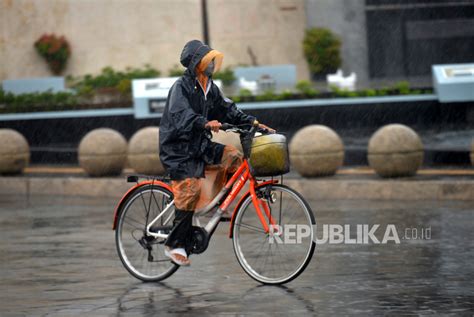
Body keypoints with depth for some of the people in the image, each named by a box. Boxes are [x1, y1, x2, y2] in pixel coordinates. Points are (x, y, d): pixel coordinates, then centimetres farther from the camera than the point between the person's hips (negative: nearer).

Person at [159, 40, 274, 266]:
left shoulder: (210, 88, 11)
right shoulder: (181, 86, -14)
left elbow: (228, 110, 9)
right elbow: (181, 115, -30)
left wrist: (253, 122, -5)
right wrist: (206, 123, -48)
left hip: (200, 145, 7)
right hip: (179, 148, -7)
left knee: (233, 158, -12)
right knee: (189, 190, -18)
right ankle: (175, 245, -10)